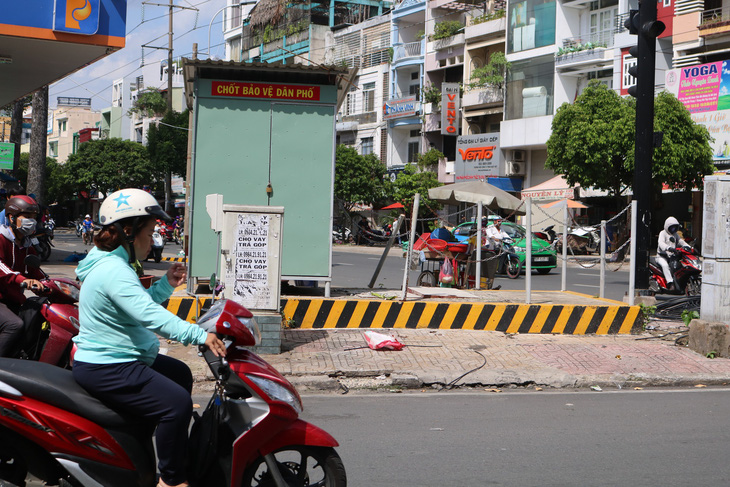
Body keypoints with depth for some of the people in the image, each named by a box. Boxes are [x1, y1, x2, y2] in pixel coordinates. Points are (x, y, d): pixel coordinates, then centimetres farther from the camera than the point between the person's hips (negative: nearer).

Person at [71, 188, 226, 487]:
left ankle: (178, 450, 37)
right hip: (105, 369, -12)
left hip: (120, 358, 12)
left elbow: (139, 304, 21)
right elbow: (148, 315, -34)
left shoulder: (113, 263, 14)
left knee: (181, 375, 26)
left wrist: (167, 285, 4)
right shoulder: (114, 271, -23)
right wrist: (200, 336, -40)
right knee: (177, 404, -23)